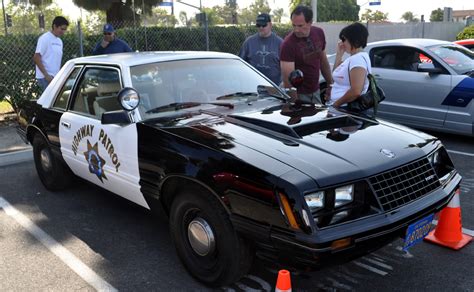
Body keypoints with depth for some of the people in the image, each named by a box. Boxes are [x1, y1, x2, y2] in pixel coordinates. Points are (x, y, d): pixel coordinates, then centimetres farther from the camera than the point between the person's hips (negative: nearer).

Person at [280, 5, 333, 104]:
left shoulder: (319, 33, -2)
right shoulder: (288, 44, -21)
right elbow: (288, 78, -23)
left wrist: (331, 84, 13)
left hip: (315, 92, 5)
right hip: (299, 95, -5)